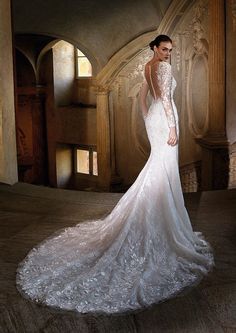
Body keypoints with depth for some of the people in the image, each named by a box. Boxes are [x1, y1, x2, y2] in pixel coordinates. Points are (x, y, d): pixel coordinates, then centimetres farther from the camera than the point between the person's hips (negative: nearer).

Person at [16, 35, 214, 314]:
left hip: (153, 119, 10)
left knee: (159, 167, 19)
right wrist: (172, 127, -21)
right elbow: (166, 98, -21)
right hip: (164, 120, -10)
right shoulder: (164, 67, -13)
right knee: (162, 174, -10)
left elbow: (142, 97, 22)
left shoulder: (148, 67, 16)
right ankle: (162, 228, -9)